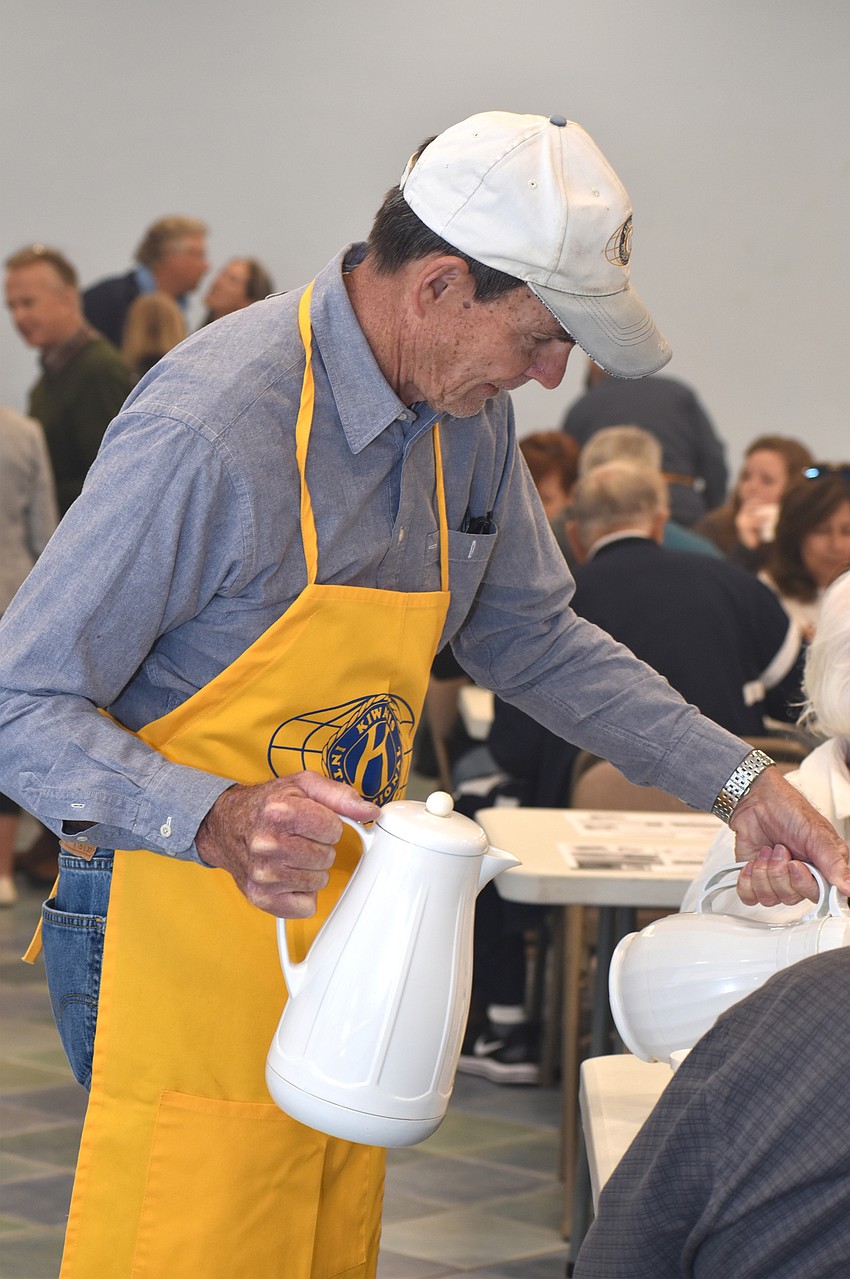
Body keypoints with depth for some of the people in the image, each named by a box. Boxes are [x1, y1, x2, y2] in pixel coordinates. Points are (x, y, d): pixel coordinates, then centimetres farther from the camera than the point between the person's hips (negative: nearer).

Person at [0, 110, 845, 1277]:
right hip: (186, 930, -8)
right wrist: (217, 821, -36)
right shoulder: (211, 426, -23)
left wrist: (735, 779, 10)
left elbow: (529, 635, 19)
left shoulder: (469, 417, 3)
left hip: (333, 920, 8)